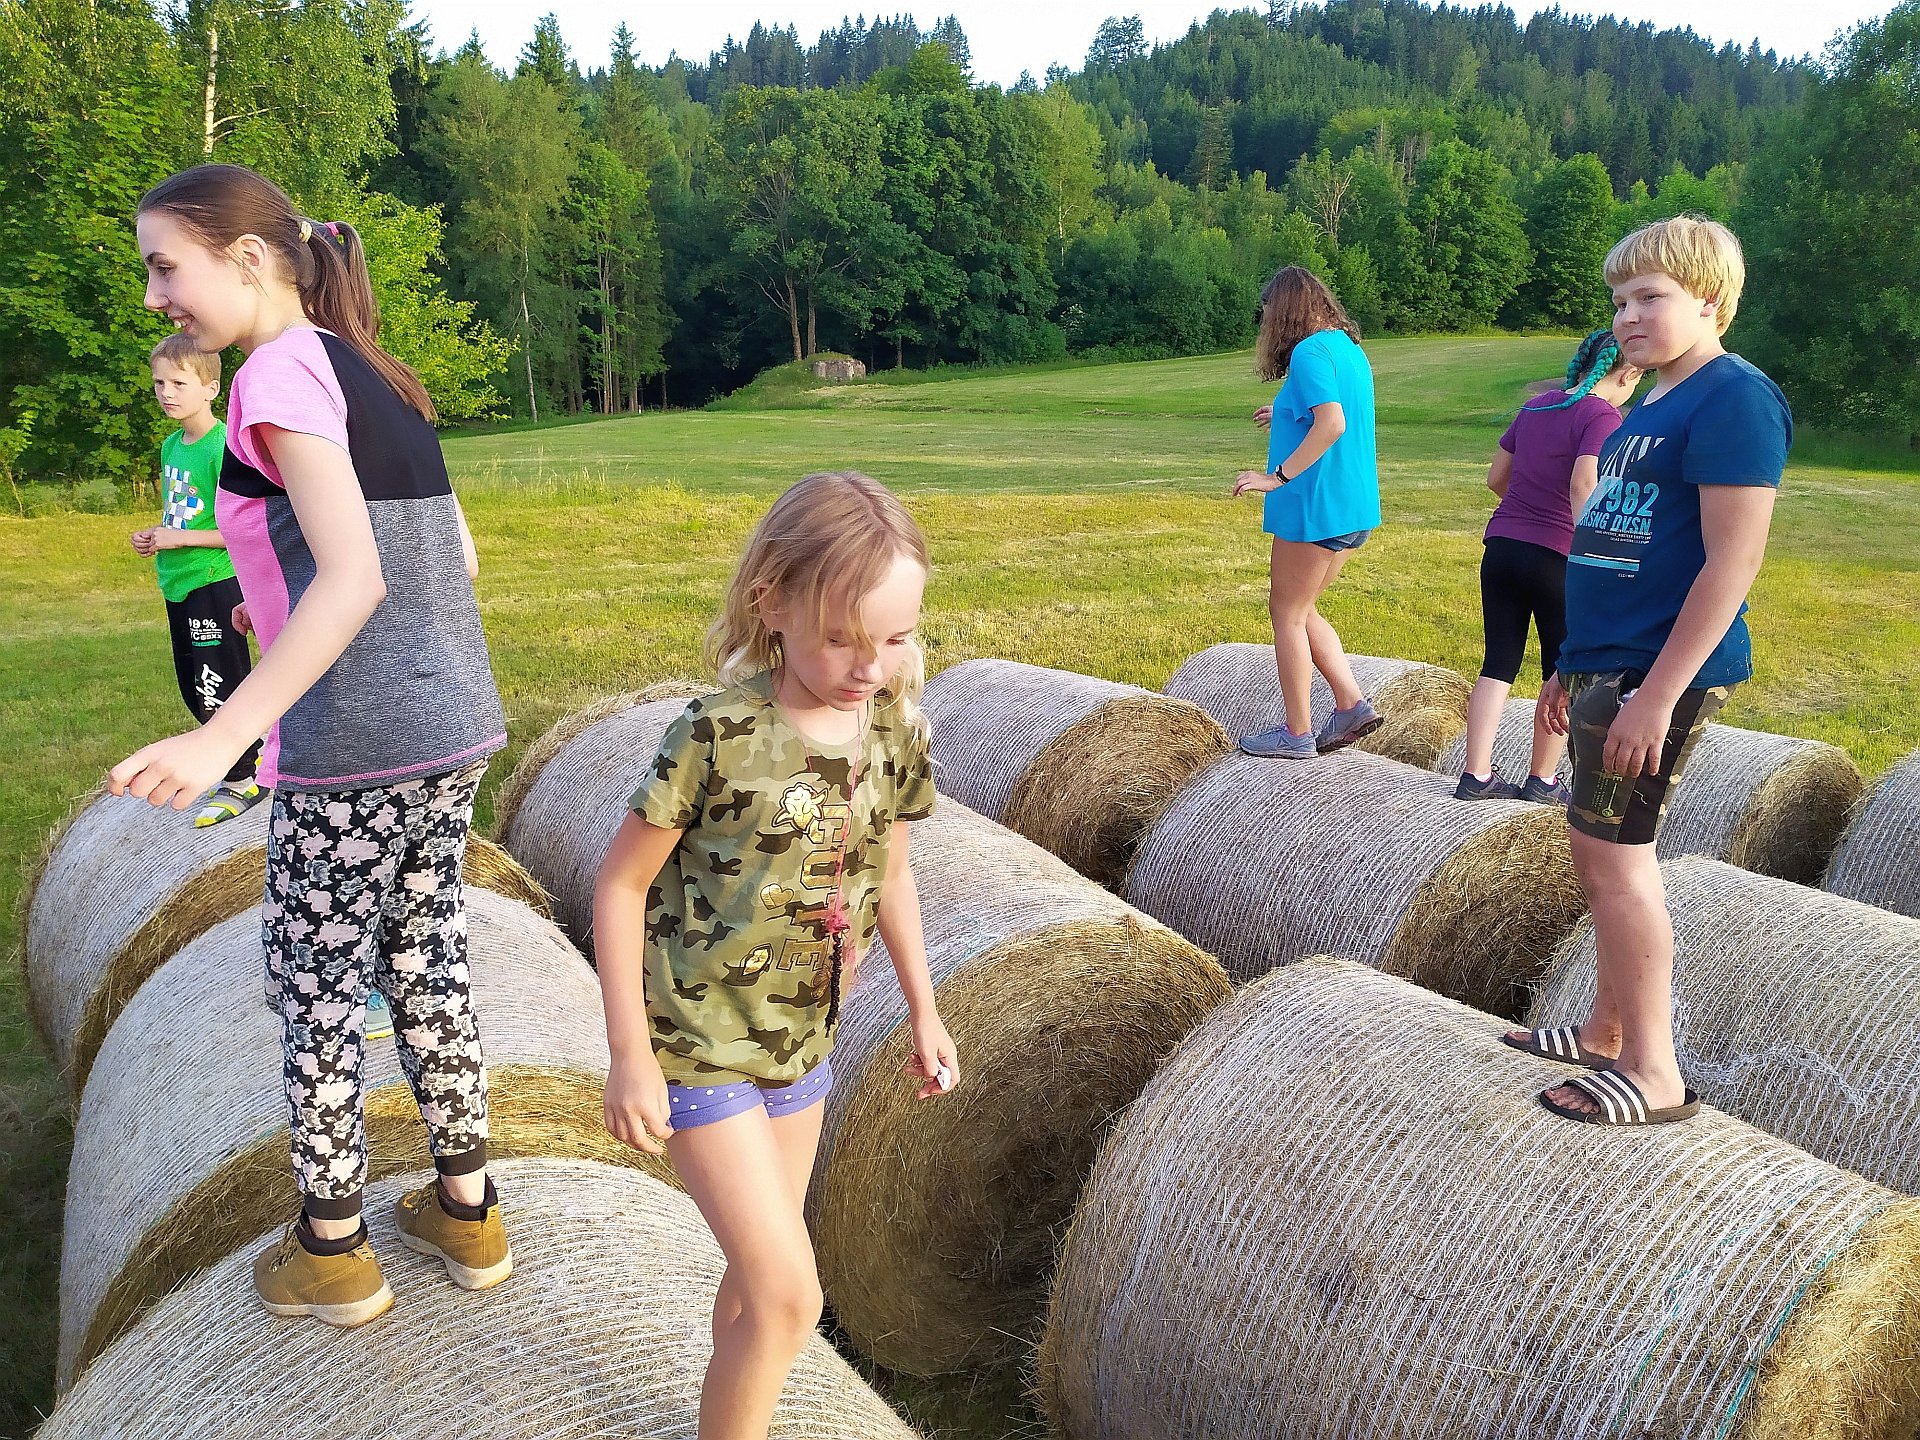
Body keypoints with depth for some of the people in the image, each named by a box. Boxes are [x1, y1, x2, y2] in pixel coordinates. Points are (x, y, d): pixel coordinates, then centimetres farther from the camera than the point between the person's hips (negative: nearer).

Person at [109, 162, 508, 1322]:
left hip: (355, 752, -8)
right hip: (454, 729, 8)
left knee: (317, 989, 8)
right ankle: (467, 1211, 30)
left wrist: (223, 737, -29)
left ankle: (331, 1253, 23)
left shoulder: (283, 372, -12)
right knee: (427, 964, 18)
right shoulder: (380, 378, 12)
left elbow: (353, 578, -24)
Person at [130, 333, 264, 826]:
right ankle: (247, 754, 33)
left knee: (218, 689, -1)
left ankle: (241, 781, 13)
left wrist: (180, 539, -18)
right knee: (195, 689, 17)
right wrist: (157, 536, 4)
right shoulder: (171, 445, 10)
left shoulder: (223, 446, -17)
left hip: (215, 583, -9)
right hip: (178, 585, 9)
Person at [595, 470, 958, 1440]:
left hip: (801, 1040, 6)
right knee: (789, 1292, -7)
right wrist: (630, 1057, -15)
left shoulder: (892, 732, -6)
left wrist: (923, 1010, 14)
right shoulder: (719, 739, -23)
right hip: (697, 1045, -6)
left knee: (760, 1272, 21)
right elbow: (620, 885, -15)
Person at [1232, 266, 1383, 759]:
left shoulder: (1310, 352, -15)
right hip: (1354, 506, 9)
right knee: (1302, 610, 18)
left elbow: (1333, 423, -27)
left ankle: (1297, 734, 10)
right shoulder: (1349, 347, 13)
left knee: (1288, 613, 3)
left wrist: (1277, 476, -24)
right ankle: (1351, 705, 12)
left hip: (1316, 507, -9)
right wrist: (1289, 415, 32)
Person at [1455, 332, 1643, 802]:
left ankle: (1476, 775, 7)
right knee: (1563, 673, 10)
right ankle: (1542, 780, 19)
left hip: (1501, 549, 6)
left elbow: (1496, 478, 18)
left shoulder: (1534, 407, 12)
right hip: (1555, 559, -6)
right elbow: (1583, 486, -24)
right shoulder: (1602, 417, -9)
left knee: (1499, 663, 10)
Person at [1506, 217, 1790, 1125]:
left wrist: (1656, 693, -23)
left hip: (1659, 674, -9)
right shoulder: (1652, 407, 15)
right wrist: (1572, 667, 22)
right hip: (1608, 664, 9)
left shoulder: (1733, 401, -14)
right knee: (1597, 851, 14)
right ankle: (1608, 1030, 27)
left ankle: (1652, 1074, 5)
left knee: (1615, 854, -6)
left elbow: (1732, 563, -20)